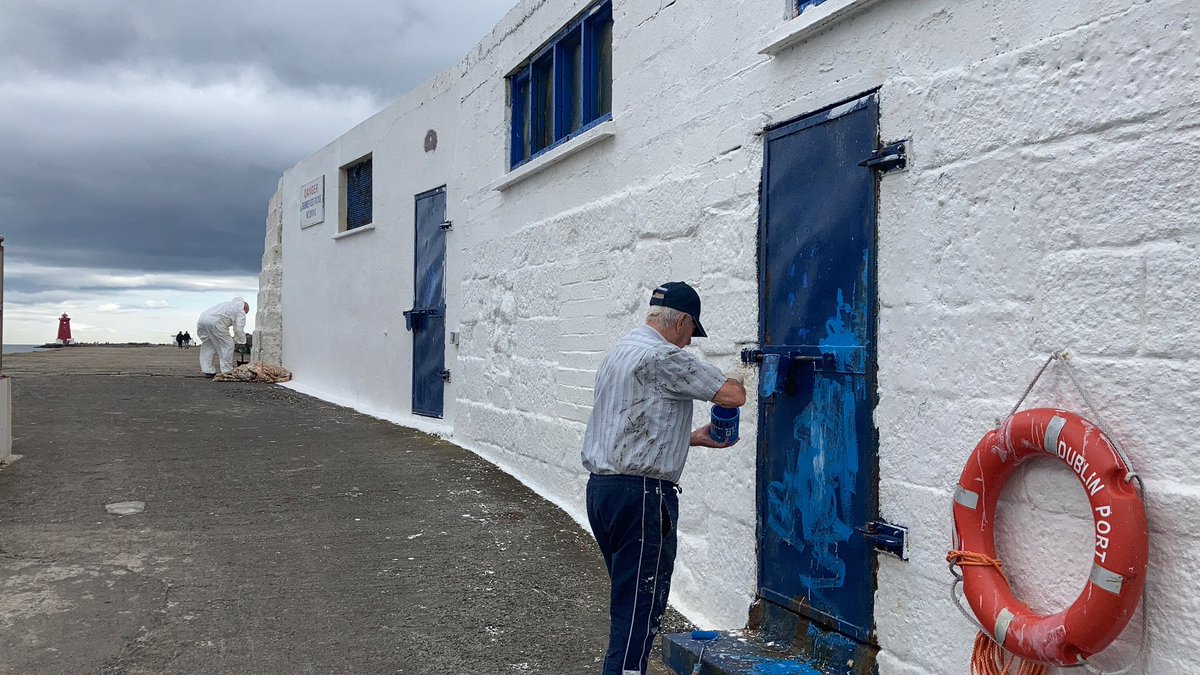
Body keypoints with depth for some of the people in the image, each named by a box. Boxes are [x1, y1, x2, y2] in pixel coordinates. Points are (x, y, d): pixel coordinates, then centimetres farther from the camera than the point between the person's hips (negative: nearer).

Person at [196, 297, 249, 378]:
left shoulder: (229, 305, 38)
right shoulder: (240, 311, 15)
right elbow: (239, 329, 5)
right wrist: (242, 342, 19)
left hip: (202, 318, 8)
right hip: (215, 321, -8)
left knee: (207, 346, 20)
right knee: (227, 345, 2)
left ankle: (208, 371, 18)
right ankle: (227, 372, 2)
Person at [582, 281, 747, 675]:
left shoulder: (619, 351, 17)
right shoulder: (664, 357, -13)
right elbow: (733, 396, -14)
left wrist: (695, 438, 22)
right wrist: (736, 381, 10)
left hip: (601, 487, 10)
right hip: (641, 494, -10)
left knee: (628, 598, 18)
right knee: (640, 607, -3)